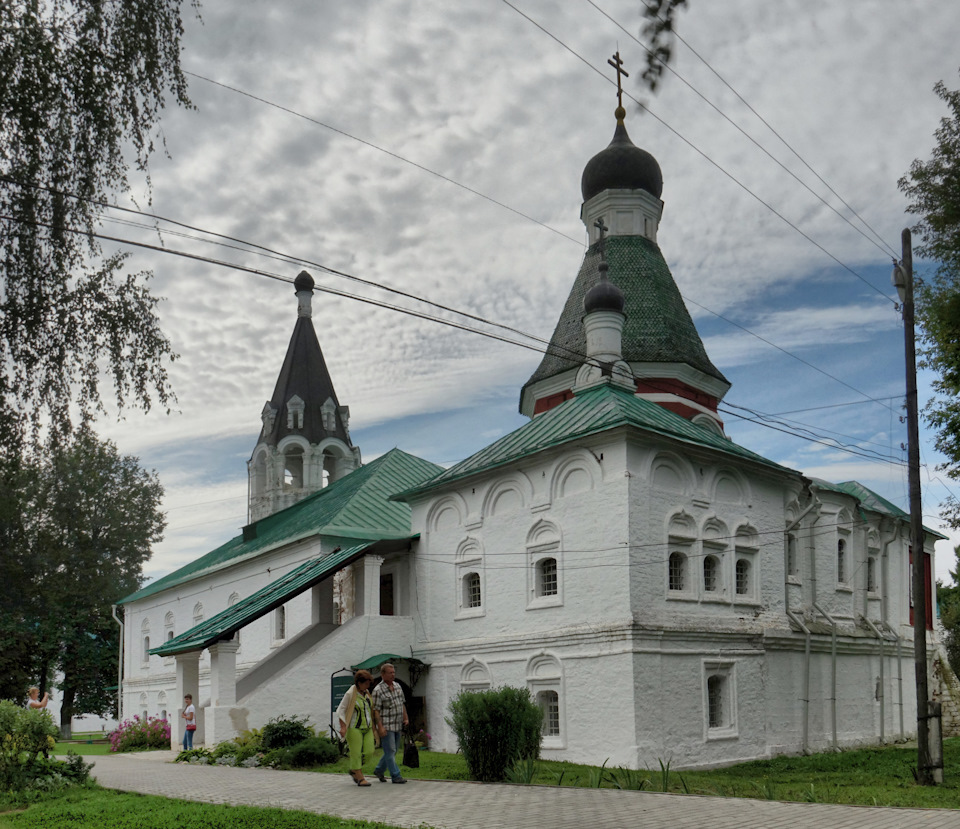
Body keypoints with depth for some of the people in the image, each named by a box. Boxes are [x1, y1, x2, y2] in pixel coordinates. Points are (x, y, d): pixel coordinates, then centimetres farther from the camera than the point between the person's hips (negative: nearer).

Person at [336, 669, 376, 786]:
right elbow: (340, 710, -11)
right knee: (356, 753, -4)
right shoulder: (350, 694, -13)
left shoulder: (366, 692, 8)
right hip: (354, 728, -7)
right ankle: (360, 778, 3)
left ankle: (353, 770, 19)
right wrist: (343, 727, -20)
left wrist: (372, 725, 20)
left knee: (369, 751, 0)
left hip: (366, 728, 7)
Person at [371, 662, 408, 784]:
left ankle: (379, 770, 30)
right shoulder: (378, 691, -12)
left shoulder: (397, 686, 10)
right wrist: (380, 727, -19)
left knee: (392, 751, 14)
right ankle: (396, 776, 1)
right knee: (390, 751, -4)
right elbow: (376, 710, -14)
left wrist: (405, 718, 11)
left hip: (397, 725, 7)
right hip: (386, 726, -7)